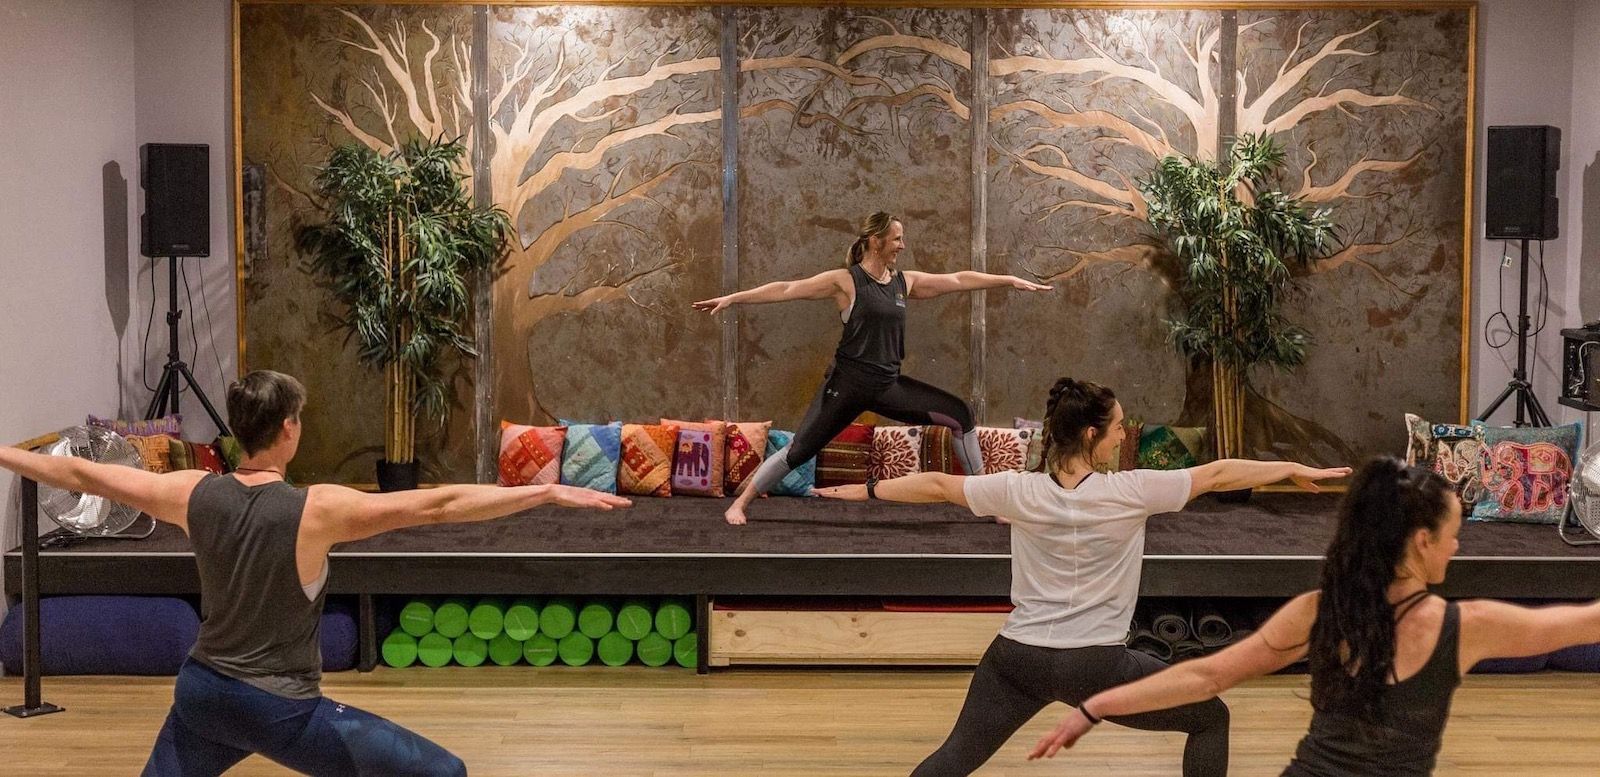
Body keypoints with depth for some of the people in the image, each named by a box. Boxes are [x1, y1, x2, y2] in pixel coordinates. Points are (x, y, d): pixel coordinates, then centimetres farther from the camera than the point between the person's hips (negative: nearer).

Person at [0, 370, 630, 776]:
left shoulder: (194, 495, -6)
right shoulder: (318, 510, -20)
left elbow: (79, 474, 6)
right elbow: (439, 505, -25)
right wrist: (551, 493, -25)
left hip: (201, 692, 6)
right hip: (282, 711, -5)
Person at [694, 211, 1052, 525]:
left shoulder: (905, 282, 7)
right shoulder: (845, 281, -8)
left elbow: (959, 279, 12)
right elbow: (787, 289, -12)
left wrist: (1011, 280, 15)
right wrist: (733, 298, -17)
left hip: (889, 385, 5)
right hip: (848, 383, -5)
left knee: (959, 414, -1)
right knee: (800, 449, -6)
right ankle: (740, 503, 10)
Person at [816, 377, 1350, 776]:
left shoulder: (1019, 491, -3)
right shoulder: (1129, 492, -11)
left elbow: (936, 486, 7)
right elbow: (1218, 474, -1)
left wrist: (866, 489, 21)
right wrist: (1295, 469, 12)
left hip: (1019, 658, 3)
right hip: (1097, 665, -3)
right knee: (1210, 718, 17)